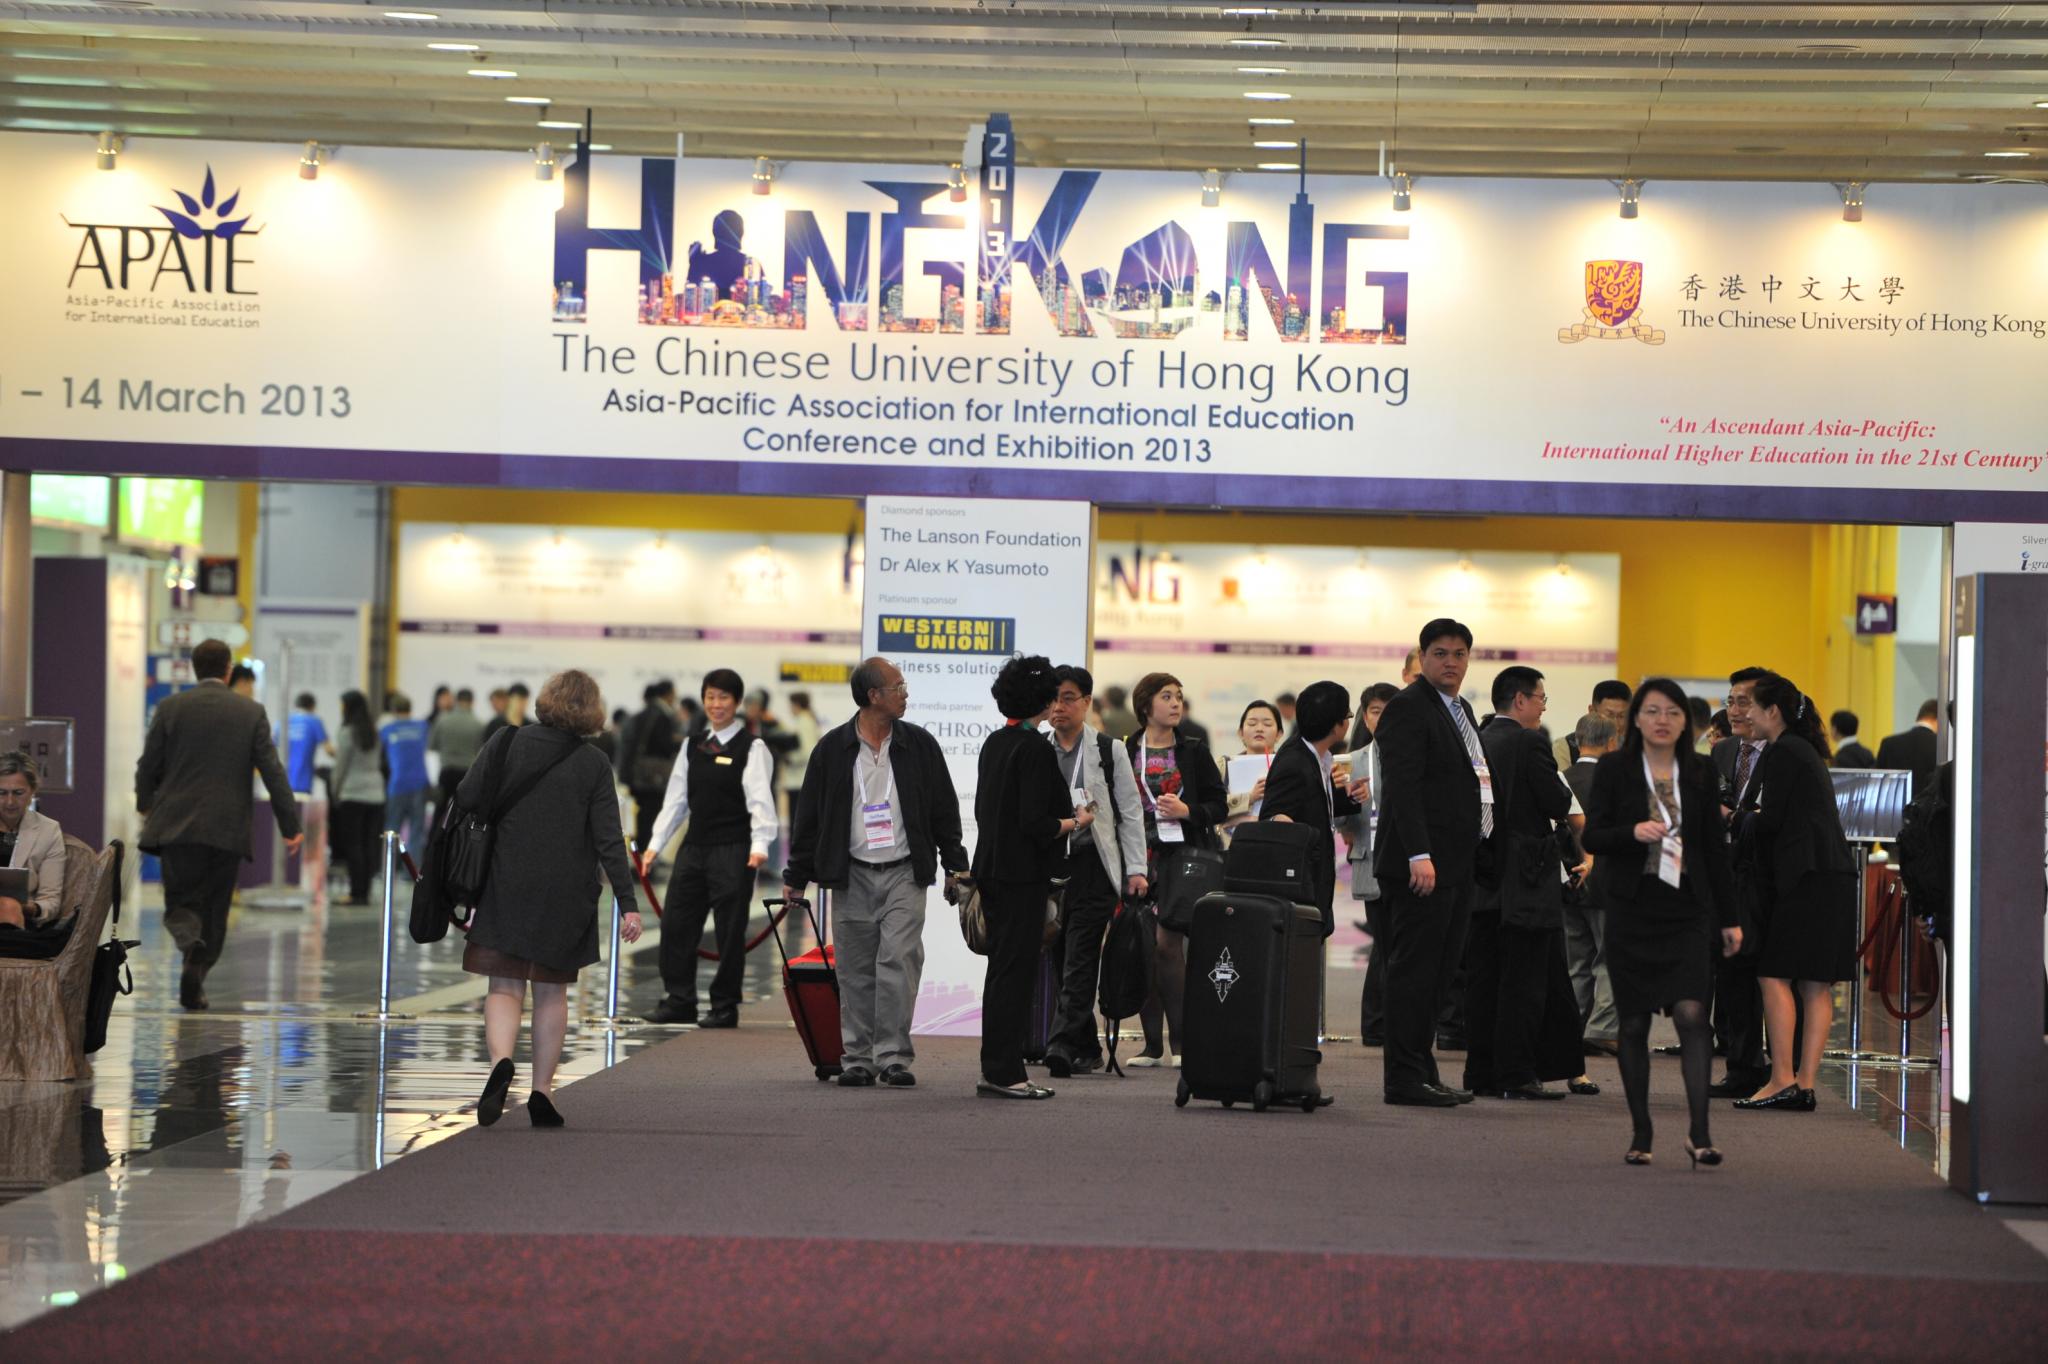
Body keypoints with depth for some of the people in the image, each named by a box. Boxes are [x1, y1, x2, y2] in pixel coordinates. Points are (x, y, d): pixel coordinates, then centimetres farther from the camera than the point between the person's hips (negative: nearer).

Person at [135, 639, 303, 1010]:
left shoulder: (170, 708, 0)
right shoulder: (252, 713, 0)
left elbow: (148, 766, 4)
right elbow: (273, 772, -3)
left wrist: (146, 805, 24)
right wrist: (290, 825, 1)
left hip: (178, 825, 0)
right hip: (227, 828, 0)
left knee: (181, 901, 4)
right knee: (215, 909, 11)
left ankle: (188, 937, -30)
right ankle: (194, 984, 8)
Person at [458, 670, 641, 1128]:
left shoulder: (507, 744, -2)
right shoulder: (594, 764, -4)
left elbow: (466, 802, -4)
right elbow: (609, 840, -7)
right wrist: (628, 904, -6)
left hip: (506, 884, 0)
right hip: (566, 894, 0)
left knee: (505, 986, 3)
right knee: (552, 990, 12)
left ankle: (501, 1061, -25)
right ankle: (542, 1090, 12)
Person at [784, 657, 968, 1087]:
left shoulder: (918, 744, 5)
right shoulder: (833, 748, 2)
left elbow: (944, 809, 11)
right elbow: (808, 815, 6)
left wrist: (955, 865, 8)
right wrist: (796, 877, 6)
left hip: (904, 874, 0)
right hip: (852, 875, 0)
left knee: (899, 962, -11)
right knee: (856, 971, 3)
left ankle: (894, 1056, -7)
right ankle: (857, 1058, 10)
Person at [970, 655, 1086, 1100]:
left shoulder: (995, 742, 11)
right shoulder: (1034, 747, -16)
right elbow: (1036, 823, -22)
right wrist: (1076, 821, -4)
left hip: (993, 870, 9)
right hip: (1023, 875, -9)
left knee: (1002, 970, 14)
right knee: (1014, 969, -5)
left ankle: (996, 1070, 18)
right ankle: (1004, 1073, -3)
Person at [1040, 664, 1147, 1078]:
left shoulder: (1109, 750, 3)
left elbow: (1131, 812, 3)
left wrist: (1136, 869, -2)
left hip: (1093, 864, -4)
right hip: (1048, 863, 4)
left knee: (1080, 960, -13)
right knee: (1062, 961, 5)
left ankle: (1063, 1044, -20)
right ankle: (1087, 1050, 15)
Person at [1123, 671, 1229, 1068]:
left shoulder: (1193, 752, 8)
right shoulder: (1124, 752, 9)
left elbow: (1219, 807, 7)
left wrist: (1187, 811, -11)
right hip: (1137, 860, 2)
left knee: (1166, 943, -12)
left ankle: (1180, 1040, -7)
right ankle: (1153, 1044, 8)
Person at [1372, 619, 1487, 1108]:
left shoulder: (1460, 711, 20)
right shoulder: (1409, 707, -9)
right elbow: (1402, 787, -17)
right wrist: (1419, 856, -24)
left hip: (1457, 865, 9)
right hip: (1424, 864, -9)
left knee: (1438, 972, 10)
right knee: (1414, 971, -7)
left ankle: (1422, 1072, 15)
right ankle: (1404, 1078, -4)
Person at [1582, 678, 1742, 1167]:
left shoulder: (1699, 775, 8)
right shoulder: (1614, 769, 2)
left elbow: (1716, 849, 12)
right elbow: (1592, 837, -2)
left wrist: (1729, 918, 11)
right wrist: (1633, 832, -22)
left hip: (1687, 909, 1)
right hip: (1632, 907, -1)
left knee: (1692, 1013, -14)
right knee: (1634, 1023, 3)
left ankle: (1699, 1131, -16)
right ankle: (1640, 1133, 13)